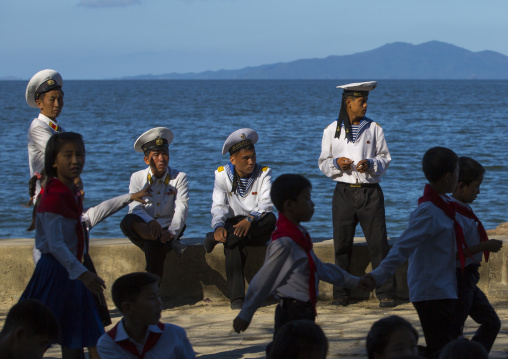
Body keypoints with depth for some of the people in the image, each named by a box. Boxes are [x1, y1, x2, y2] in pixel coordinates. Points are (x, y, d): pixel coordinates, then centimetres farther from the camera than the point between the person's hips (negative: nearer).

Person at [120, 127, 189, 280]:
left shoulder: (179, 178, 3)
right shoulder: (137, 178, 7)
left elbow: (181, 209, -10)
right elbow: (135, 208, -8)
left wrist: (172, 232, -30)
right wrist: (150, 222, -31)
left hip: (168, 228, -2)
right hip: (143, 228, 2)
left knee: (152, 245, -35)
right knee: (127, 221, -32)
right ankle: (170, 245, -43)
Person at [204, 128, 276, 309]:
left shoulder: (263, 173, 0)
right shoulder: (222, 174, 2)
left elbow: (267, 203, -16)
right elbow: (218, 206, -7)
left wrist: (250, 219, -36)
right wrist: (219, 226, -30)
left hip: (257, 229, 1)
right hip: (233, 224, -1)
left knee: (270, 219, -34)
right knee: (234, 246, -34)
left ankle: (215, 240, -33)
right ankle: (237, 298, -40)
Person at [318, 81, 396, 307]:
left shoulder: (373, 129, 6)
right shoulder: (332, 130, 7)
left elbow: (385, 159, 8)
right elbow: (323, 163, 10)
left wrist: (370, 164, -12)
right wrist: (337, 163, -11)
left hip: (370, 192, -1)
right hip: (344, 193, 1)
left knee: (378, 242, -6)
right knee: (342, 244, 3)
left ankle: (386, 294, -3)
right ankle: (341, 294, 14)